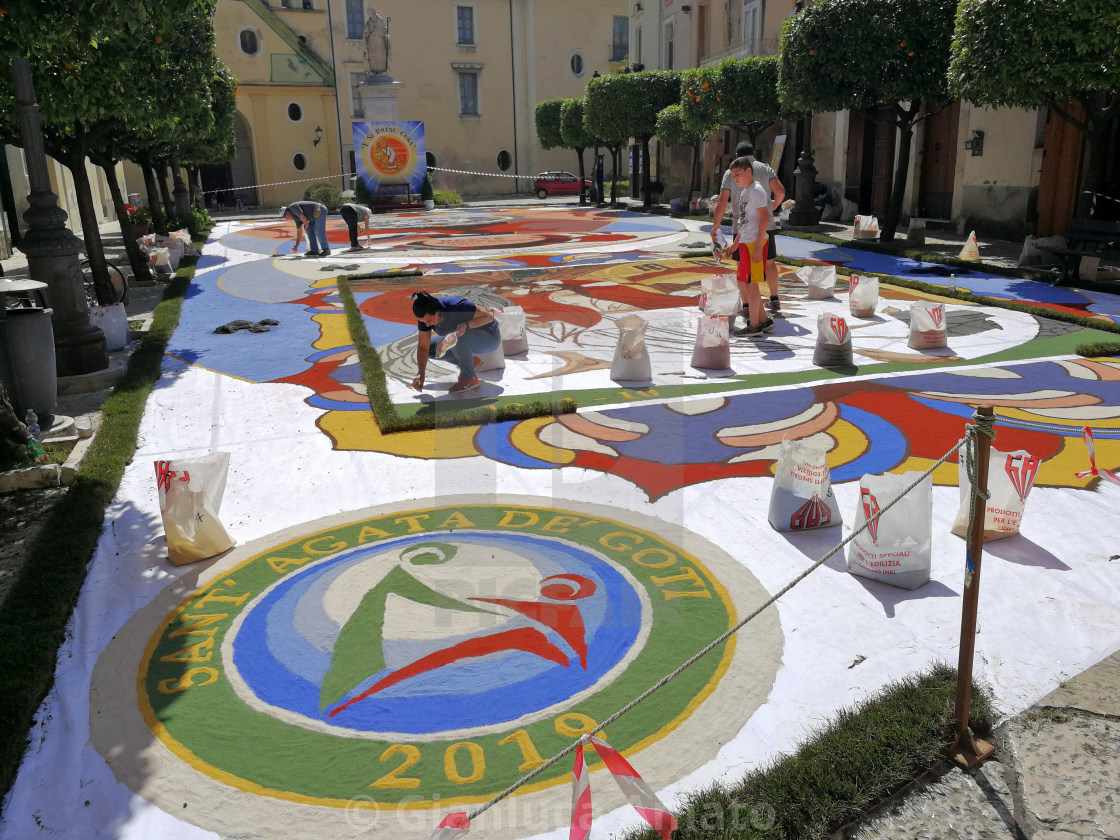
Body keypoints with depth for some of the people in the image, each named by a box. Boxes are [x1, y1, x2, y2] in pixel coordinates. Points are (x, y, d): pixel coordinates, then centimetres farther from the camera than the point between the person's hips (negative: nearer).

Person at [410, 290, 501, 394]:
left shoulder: (457, 306, -35)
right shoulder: (425, 315, -17)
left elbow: (489, 317, -25)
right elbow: (423, 347, -12)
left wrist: (466, 325, -40)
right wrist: (421, 374, -23)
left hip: (489, 337, -7)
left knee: (458, 339, -37)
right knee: (430, 347, -2)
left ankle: (469, 379, -18)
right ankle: (471, 360, 4)